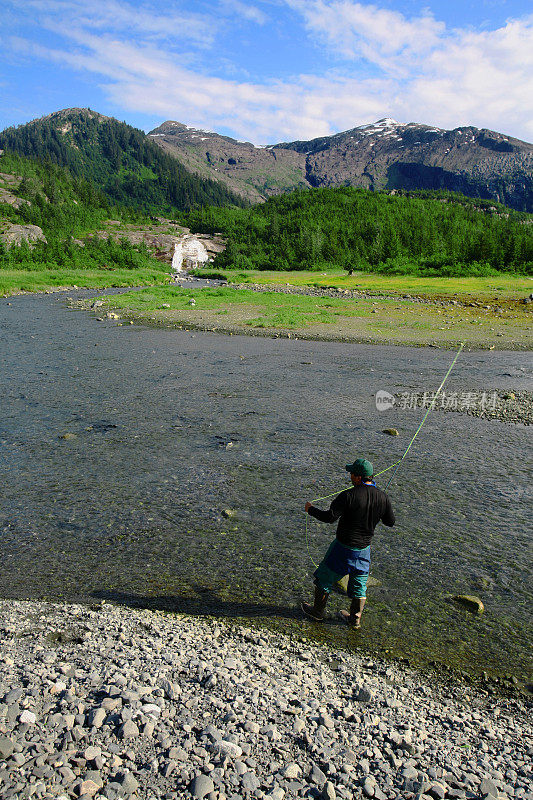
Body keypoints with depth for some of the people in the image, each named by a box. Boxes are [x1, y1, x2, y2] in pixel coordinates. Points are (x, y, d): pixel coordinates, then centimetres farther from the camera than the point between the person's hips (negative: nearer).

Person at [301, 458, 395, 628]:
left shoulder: (349, 496, -24)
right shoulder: (382, 497, -6)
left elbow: (330, 517, -28)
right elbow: (390, 522, 5)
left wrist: (311, 509, -13)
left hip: (344, 547, -5)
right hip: (364, 548, 5)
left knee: (325, 578, 14)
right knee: (359, 583, 20)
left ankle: (317, 611, 29)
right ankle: (355, 618, 30)